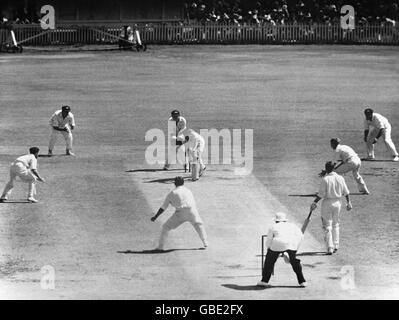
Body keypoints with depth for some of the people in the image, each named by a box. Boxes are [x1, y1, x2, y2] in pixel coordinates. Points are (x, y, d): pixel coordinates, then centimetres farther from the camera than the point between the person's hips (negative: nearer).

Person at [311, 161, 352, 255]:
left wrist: (314, 203, -6)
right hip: (337, 202, 4)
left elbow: (321, 194, -16)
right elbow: (346, 192, 5)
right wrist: (348, 202, 15)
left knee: (327, 226, 2)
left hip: (327, 203, -4)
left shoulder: (325, 179, -15)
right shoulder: (340, 178, -1)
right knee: (336, 224, 20)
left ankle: (330, 247, -6)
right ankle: (336, 246, 22)